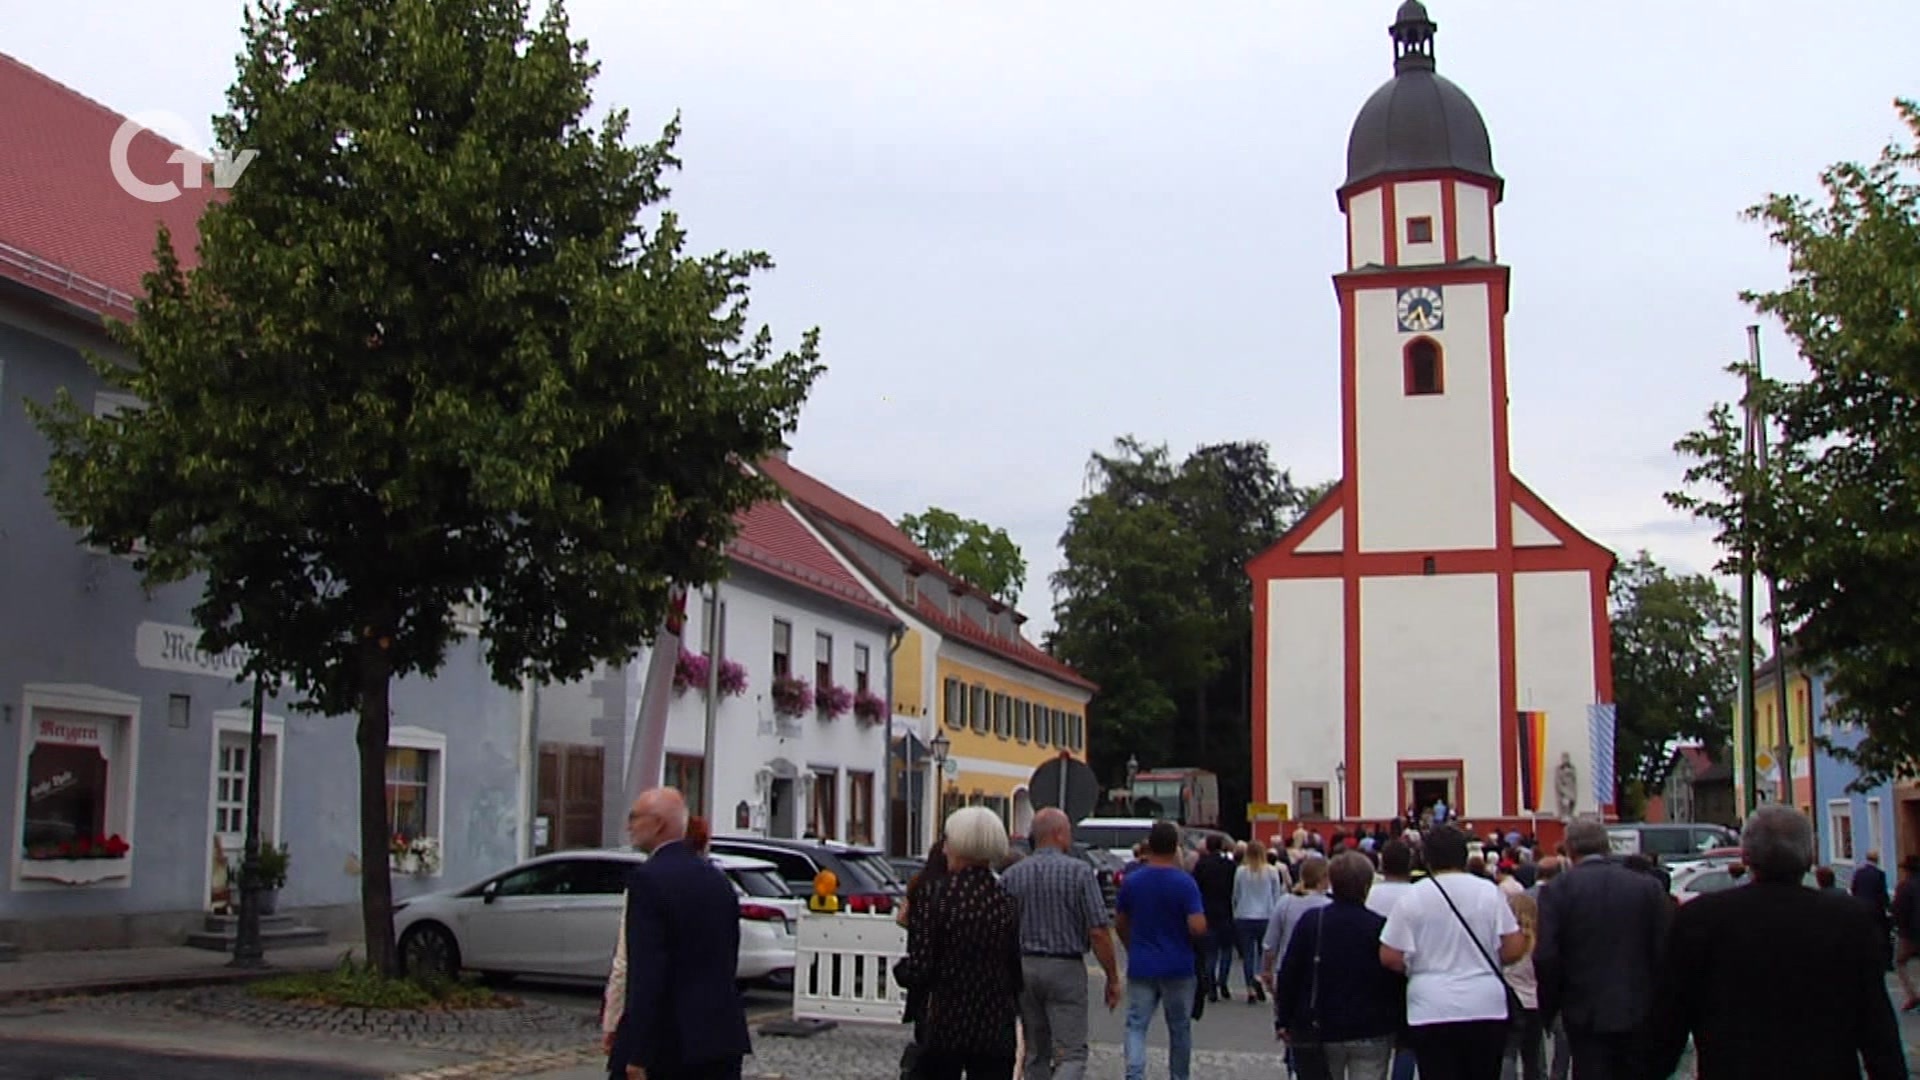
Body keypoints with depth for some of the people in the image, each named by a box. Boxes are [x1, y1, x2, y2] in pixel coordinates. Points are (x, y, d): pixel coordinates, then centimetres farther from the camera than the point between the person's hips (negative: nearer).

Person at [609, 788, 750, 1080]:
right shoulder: (717, 879, 10)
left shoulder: (646, 879, -13)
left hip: (664, 1037, -6)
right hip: (720, 1036, 6)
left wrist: (637, 1056, -18)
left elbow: (646, 971, -18)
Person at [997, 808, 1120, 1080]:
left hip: (1023, 968, 5)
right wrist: (1113, 978, -2)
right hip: (1066, 967, -4)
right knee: (1071, 1054, -2)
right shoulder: (1079, 872, -8)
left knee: (1035, 1054, 15)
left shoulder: (1011, 876, 3)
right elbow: (1098, 932, -11)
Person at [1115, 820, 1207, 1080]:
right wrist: (1188, 936, 4)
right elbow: (1198, 927, -19)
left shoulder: (1131, 881, 0)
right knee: (1179, 1028, 14)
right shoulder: (1184, 882, -12)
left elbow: (1120, 924, 10)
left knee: (1136, 1026, 1)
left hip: (1140, 967, 2)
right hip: (1177, 968, -2)